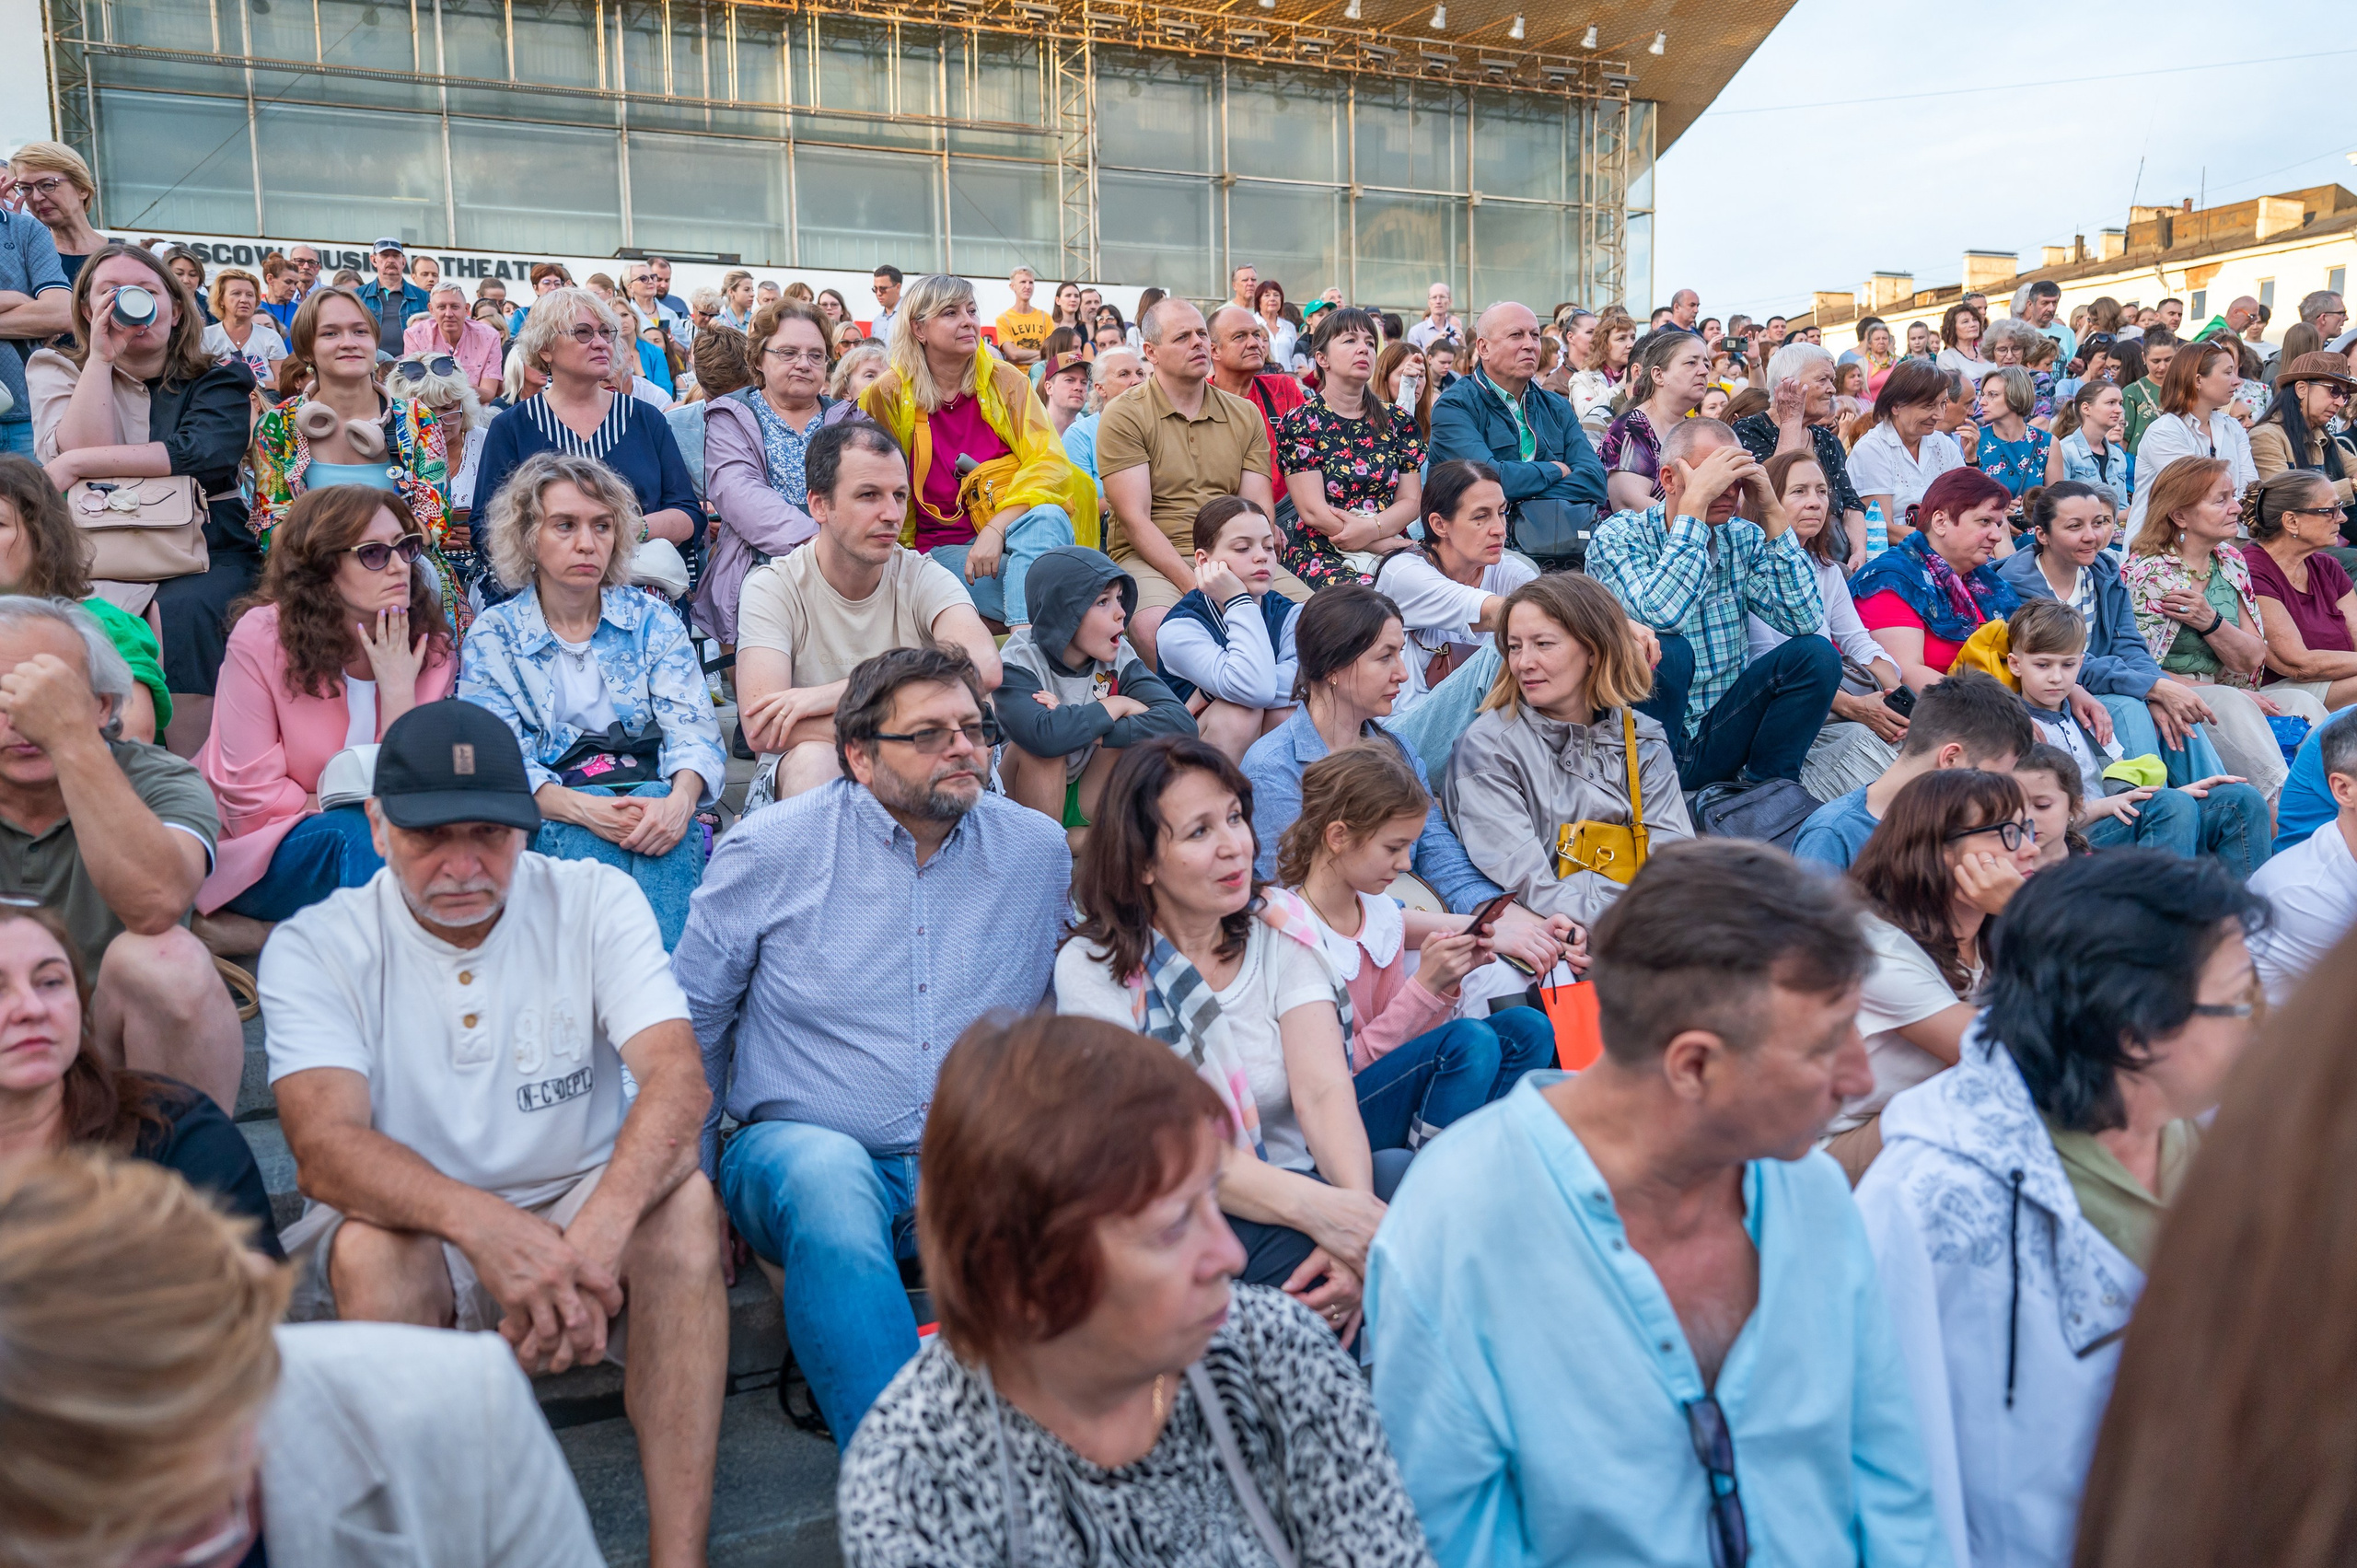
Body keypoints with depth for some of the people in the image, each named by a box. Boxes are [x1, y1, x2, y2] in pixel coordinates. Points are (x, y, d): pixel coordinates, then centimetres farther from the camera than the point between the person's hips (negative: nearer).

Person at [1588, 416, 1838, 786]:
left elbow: (1806, 620, -9)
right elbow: (1661, 615, -30)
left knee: (1815, 654, -12)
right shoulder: (1618, 536, -10)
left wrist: (1773, 511, -11)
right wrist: (1695, 502, -27)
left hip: (1718, 740, 5)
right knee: (1666, 652, -32)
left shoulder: (1743, 538, 5)